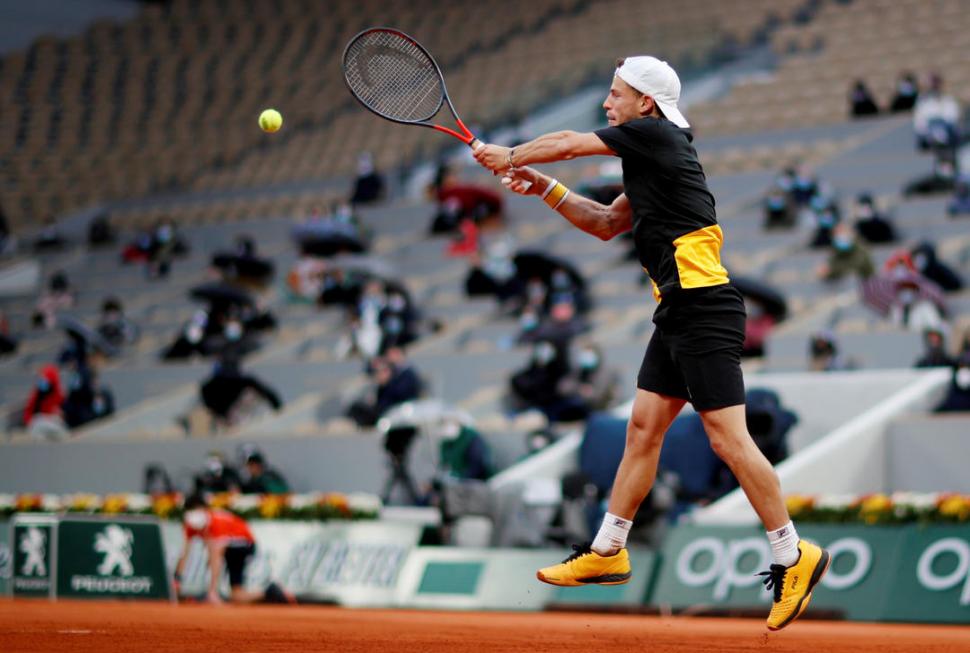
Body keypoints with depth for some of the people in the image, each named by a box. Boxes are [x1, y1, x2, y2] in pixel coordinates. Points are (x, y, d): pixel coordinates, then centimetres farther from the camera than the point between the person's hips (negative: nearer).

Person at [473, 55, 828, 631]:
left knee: (728, 436, -10)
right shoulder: (650, 158, 20)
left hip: (706, 311, -10)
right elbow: (607, 224, 29)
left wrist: (510, 157, 16)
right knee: (644, 427, 12)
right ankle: (608, 551, 19)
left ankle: (794, 557, -5)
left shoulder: (656, 134, -8)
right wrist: (545, 189, 20)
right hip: (680, 314, 10)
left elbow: (567, 144, -1)